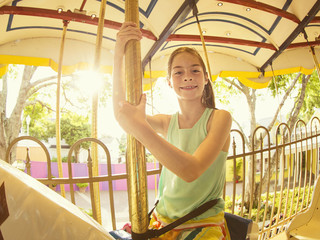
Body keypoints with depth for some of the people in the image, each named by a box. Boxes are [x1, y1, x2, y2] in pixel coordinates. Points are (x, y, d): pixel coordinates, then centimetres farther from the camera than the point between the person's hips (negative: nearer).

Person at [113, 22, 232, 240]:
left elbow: (192, 170, -22)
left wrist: (140, 127, -28)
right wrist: (119, 56, -17)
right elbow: (121, 114, -10)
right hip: (162, 222, 4)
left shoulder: (220, 118, -9)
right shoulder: (167, 123, 5)